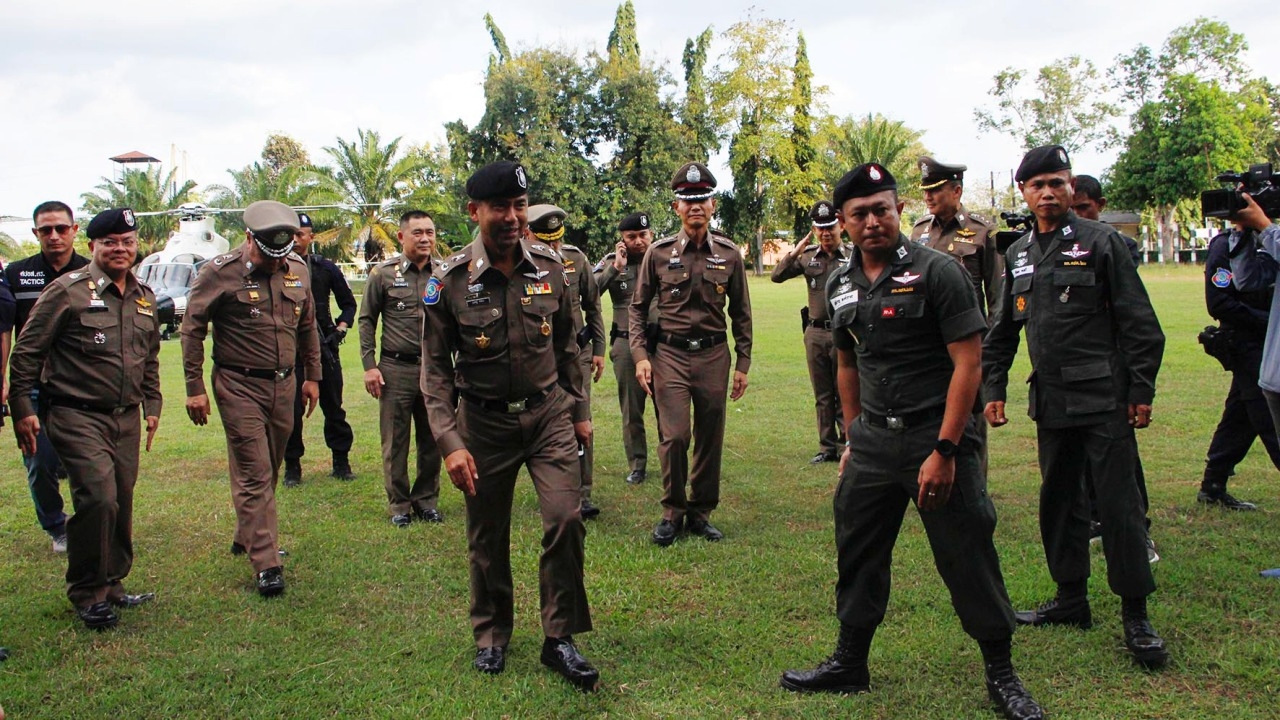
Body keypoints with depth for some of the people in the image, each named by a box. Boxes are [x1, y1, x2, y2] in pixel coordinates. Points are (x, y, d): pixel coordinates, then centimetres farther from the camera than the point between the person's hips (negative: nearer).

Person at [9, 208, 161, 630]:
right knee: (98, 500, -14)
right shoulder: (68, 291, -8)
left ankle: (112, 585, 26)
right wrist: (23, 409, -8)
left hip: (126, 420, 6)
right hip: (77, 417, -6)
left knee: (121, 503, 10)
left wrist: (152, 405, 21)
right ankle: (86, 595, 4)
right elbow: (27, 352, -6)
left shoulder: (145, 298, 12)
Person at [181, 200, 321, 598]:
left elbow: (307, 326, 17)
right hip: (239, 387, -5)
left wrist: (312, 376, 16)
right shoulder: (220, 272, -10)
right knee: (253, 474, -6)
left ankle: (248, 536, 35)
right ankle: (266, 563, -2)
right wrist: (195, 388, -8)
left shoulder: (297, 269, 6)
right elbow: (192, 329, -6)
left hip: (283, 386, 6)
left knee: (269, 471, 16)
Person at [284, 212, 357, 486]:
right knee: (291, 410, 3)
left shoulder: (325, 267, 4)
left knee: (333, 407, 8)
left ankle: (341, 462, 19)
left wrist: (340, 328, -1)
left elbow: (348, 302, 13)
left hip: (324, 348, 1)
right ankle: (292, 466, 16)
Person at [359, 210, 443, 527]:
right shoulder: (383, 273, 0)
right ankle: (399, 505, 17)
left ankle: (426, 500, 24)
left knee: (432, 440, 10)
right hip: (396, 369, -2)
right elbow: (367, 320, 4)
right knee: (395, 441, 5)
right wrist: (369, 365, -3)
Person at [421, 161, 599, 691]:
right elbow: (436, 369, -8)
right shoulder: (449, 281, -12)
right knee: (487, 537, 10)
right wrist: (449, 442, -16)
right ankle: (491, 635, 33)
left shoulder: (550, 267, -4)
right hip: (484, 421, -1)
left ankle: (559, 639, 8)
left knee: (565, 519, -9)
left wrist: (579, 410, 11)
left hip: (549, 413, 2)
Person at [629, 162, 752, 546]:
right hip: (670, 355, -2)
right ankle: (673, 511, 10)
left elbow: (741, 313, 11)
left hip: (714, 355, 2)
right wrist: (640, 355, -4)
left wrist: (743, 363, 8)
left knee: (710, 439, 7)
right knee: (674, 436, -9)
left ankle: (701, 512, 23)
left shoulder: (729, 254, 4)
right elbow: (638, 307, 6)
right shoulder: (658, 253, 0)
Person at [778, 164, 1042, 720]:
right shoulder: (841, 285, 8)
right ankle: (849, 664, 29)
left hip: (938, 437, -6)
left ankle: (1002, 674, 20)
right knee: (857, 553, 12)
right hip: (873, 441, 6)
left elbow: (968, 364, -14)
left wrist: (944, 450, -19)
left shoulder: (936, 272, -11)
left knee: (968, 558, 2)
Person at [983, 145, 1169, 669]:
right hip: (1051, 403, 6)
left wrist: (1141, 391, -9)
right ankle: (1071, 600, 27)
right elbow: (1002, 331, 17)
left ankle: (1136, 617, 7)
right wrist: (993, 389, 10)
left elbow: (1140, 324, -5)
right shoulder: (1017, 254, 12)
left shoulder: (1100, 242, -3)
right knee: (1058, 500, 13)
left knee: (1118, 503, -4)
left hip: (1104, 399, -6)